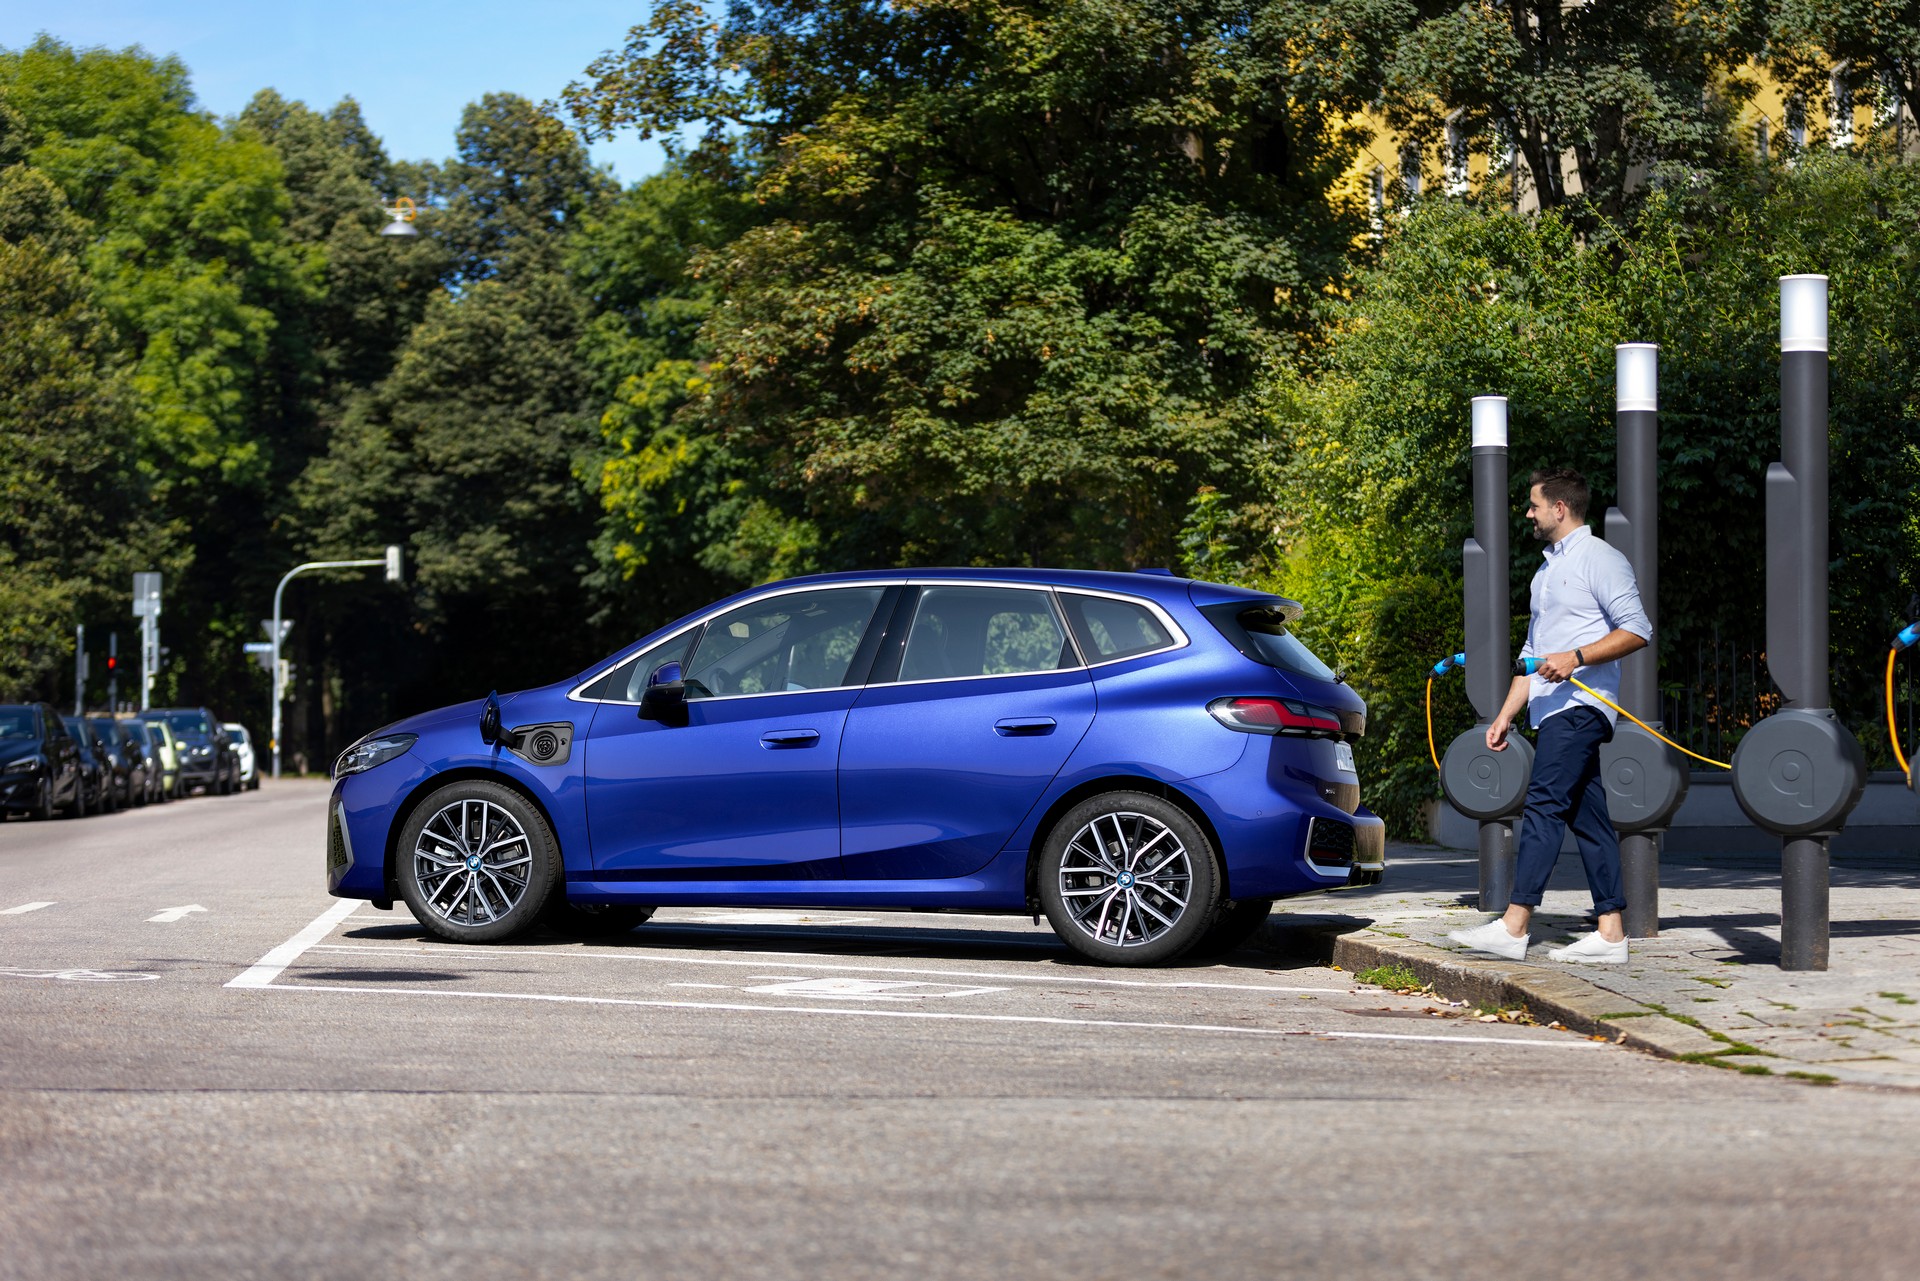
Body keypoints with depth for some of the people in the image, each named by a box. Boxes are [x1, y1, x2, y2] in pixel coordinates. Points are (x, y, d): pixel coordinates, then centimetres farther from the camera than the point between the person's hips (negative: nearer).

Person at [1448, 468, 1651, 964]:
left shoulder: (1599, 559, -4)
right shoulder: (1547, 570, 25)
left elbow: (1636, 630, -13)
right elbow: (1533, 653, 28)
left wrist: (1576, 657, -22)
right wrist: (1506, 715, 21)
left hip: (1580, 704, -9)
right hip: (1553, 709, 10)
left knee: (1544, 805, -16)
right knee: (1586, 816, 5)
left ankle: (1513, 925, -21)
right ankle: (1610, 934, 3)